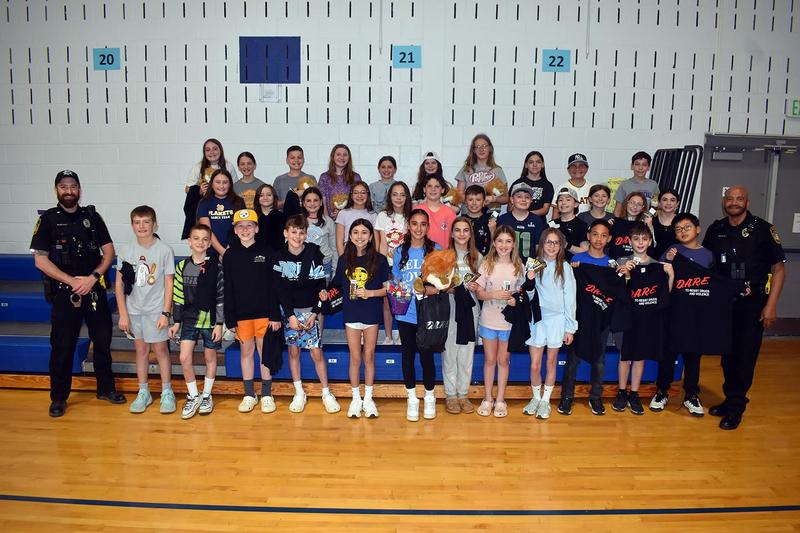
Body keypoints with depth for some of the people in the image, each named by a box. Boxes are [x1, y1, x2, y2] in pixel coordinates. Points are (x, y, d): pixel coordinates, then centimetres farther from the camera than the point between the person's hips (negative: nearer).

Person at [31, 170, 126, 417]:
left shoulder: (92, 216, 6)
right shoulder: (48, 220, 0)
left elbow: (109, 251, 3)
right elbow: (40, 259, -5)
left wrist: (92, 278, -11)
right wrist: (72, 281, -13)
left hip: (95, 290, 2)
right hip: (64, 292, -2)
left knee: (103, 340, 8)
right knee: (62, 346, 3)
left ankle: (106, 388, 23)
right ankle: (59, 397, 17)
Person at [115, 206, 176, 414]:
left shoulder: (164, 250, -9)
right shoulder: (126, 250, -1)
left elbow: (169, 284, -6)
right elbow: (119, 284, 2)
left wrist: (166, 313, -10)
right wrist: (123, 314, -2)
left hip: (156, 310, -3)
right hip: (133, 310, 3)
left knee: (160, 350, 4)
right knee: (141, 350, 13)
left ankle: (167, 393, 17)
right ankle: (143, 393, 25)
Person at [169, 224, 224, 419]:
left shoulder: (215, 268, -6)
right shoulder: (182, 267, 2)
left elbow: (221, 297, -5)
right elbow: (178, 296, 7)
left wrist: (219, 324, -8)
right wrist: (176, 322, 6)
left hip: (210, 319, -2)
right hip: (189, 319, 2)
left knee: (210, 357, 10)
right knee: (185, 358, -6)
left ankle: (206, 396, 27)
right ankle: (193, 396, 13)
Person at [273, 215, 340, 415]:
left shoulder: (315, 254, -5)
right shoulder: (279, 257, -3)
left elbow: (321, 286, -4)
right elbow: (280, 289, -5)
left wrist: (315, 313, -9)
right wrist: (290, 315, -11)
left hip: (311, 310, -1)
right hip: (289, 310, 1)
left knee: (317, 352, -3)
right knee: (293, 351, 7)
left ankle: (326, 393, 11)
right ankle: (299, 393, 20)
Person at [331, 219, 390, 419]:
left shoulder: (379, 259, -5)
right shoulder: (344, 260, 2)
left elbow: (387, 289, -3)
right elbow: (340, 286, 9)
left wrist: (370, 293, -18)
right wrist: (326, 293, -8)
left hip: (372, 314, -1)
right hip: (351, 314, 1)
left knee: (369, 356, 10)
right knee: (355, 358, 8)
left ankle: (368, 398, 23)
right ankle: (356, 398, 23)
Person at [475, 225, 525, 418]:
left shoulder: (519, 266, -2)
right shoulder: (487, 264, -3)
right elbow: (479, 293, -3)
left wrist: (516, 300, -15)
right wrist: (494, 295, -20)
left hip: (510, 321, 0)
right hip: (489, 320, 0)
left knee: (503, 360, 11)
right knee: (489, 360, 11)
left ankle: (500, 400, 24)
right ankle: (487, 399, 23)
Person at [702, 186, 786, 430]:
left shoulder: (763, 229, -8)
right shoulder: (715, 230, 3)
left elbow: (778, 268, -6)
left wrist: (771, 305, -11)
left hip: (752, 302, -4)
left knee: (745, 355, -1)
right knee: (727, 353, 11)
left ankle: (735, 408, 10)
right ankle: (731, 399, 27)